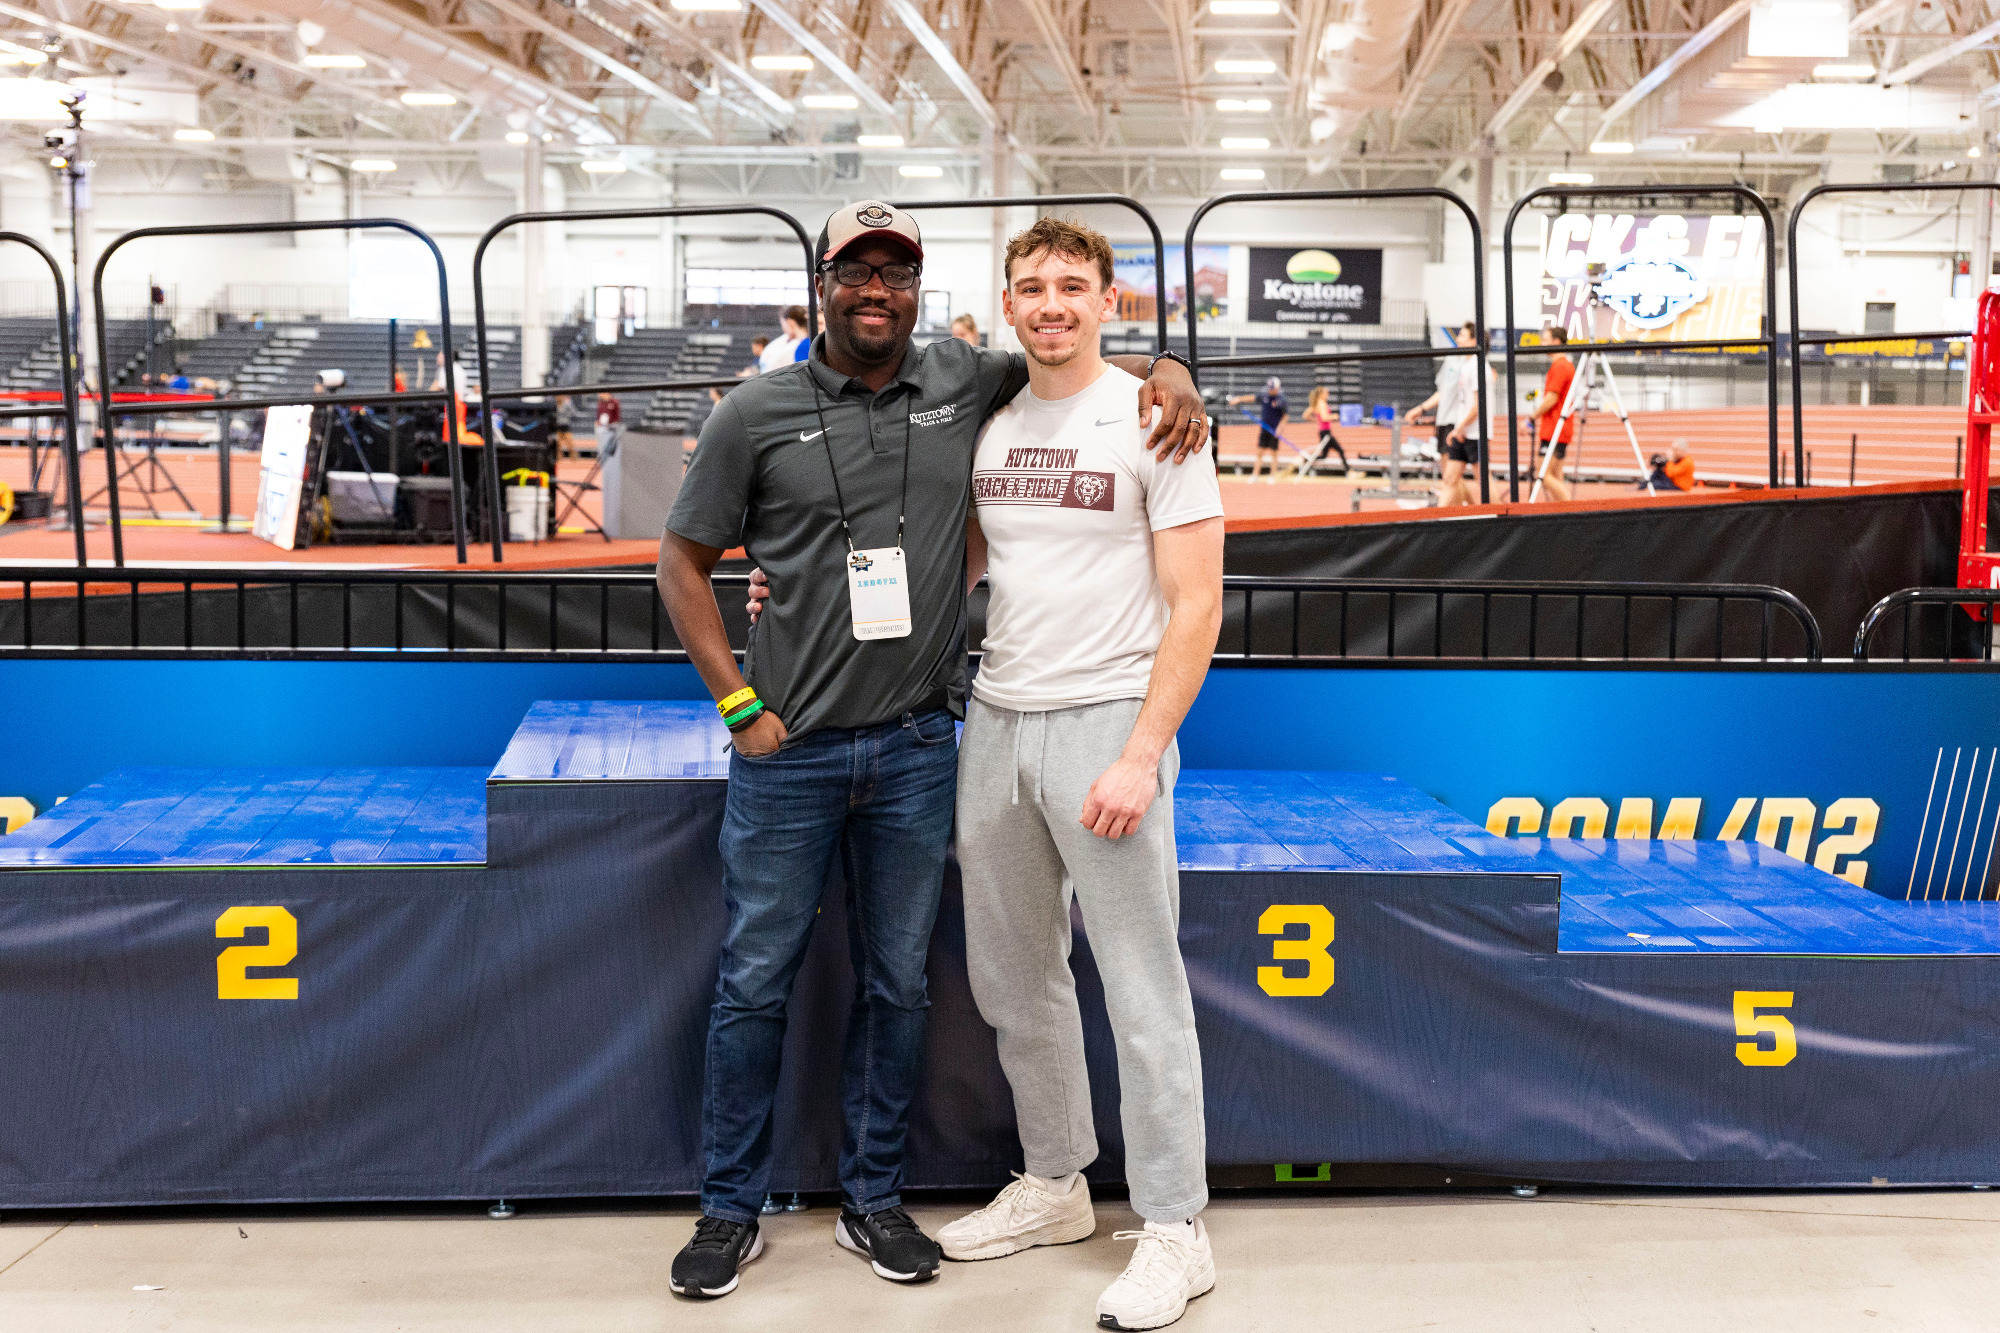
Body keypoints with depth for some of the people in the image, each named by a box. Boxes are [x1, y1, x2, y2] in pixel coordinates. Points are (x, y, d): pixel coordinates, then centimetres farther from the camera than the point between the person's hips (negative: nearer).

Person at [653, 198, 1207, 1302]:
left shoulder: (967, 381, 3)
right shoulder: (757, 414, -2)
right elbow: (683, 561, 3)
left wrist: (1167, 374, -6)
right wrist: (738, 704, -4)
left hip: (915, 751, 2)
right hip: (789, 753, -2)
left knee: (896, 983, 12)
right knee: (755, 982, 5)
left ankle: (872, 1200, 27)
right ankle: (730, 1211, 19)